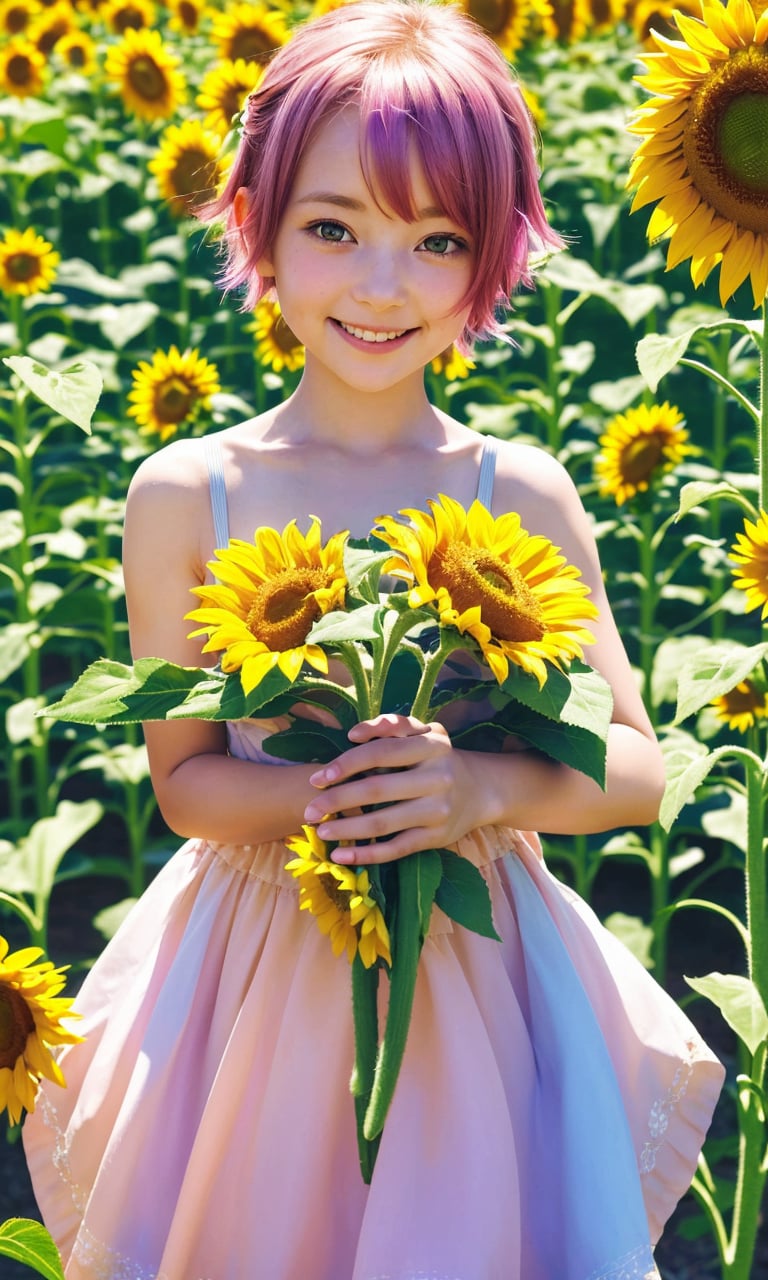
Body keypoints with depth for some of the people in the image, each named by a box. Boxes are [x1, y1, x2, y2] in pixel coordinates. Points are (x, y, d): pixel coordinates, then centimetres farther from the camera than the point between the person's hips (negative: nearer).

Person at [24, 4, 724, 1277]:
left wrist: (483, 789, -24)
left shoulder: (522, 495, -7)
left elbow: (634, 771, -5)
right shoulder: (187, 494, -7)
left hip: (478, 971, 0)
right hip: (261, 968, 0)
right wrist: (335, 797, -24)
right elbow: (184, 776, -5)